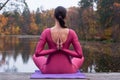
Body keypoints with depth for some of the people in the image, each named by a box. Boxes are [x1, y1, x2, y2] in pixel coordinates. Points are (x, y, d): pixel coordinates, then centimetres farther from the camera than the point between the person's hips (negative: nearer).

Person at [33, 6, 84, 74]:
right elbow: (80, 55, -12)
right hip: (67, 70, 1)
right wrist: (64, 50, -10)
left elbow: (37, 53, -13)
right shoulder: (71, 33, -13)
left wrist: (54, 49, -9)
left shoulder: (46, 32, -14)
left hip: (50, 69, 0)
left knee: (35, 56, 33)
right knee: (81, 58, 34)